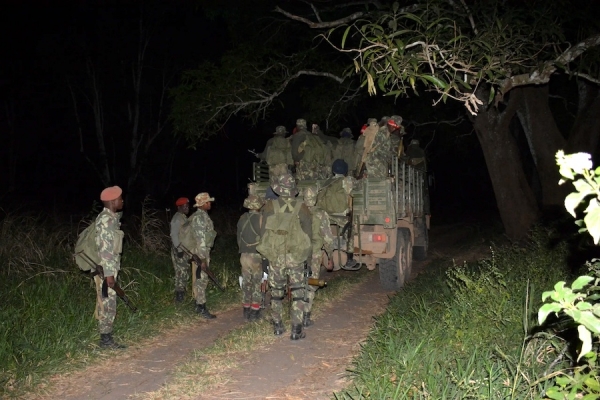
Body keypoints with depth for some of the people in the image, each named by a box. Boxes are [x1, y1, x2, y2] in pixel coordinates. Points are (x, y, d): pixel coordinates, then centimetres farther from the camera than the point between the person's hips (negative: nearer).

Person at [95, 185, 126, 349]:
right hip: (106, 269, -10)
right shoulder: (105, 219, -18)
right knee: (108, 304, -3)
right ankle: (106, 339, 6)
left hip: (110, 268, 10)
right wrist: (109, 273, -23)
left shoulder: (112, 217, 12)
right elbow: (104, 249, -22)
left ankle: (106, 337, 22)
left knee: (107, 304, 14)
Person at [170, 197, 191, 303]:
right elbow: (174, 235, -20)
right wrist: (179, 249, -22)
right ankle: (179, 297, 1)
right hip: (180, 250, -10)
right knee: (181, 274, -6)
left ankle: (182, 294, 25)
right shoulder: (177, 219, -15)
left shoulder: (184, 218, 14)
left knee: (185, 273, 15)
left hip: (185, 250, 10)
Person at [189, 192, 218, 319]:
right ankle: (202, 309, -3)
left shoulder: (202, 216, 13)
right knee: (202, 279, -6)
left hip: (202, 252, 10)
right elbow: (201, 239, -22)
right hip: (200, 252, -10)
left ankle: (199, 305, 22)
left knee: (200, 280, 14)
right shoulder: (200, 217, -18)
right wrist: (203, 258, -23)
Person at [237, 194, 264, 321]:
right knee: (257, 283, 4)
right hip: (257, 255, -5)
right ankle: (255, 311, 7)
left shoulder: (242, 218, 3)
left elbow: (239, 237, 10)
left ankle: (246, 310, 20)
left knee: (246, 282, 13)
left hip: (244, 255, 5)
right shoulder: (260, 218, -12)